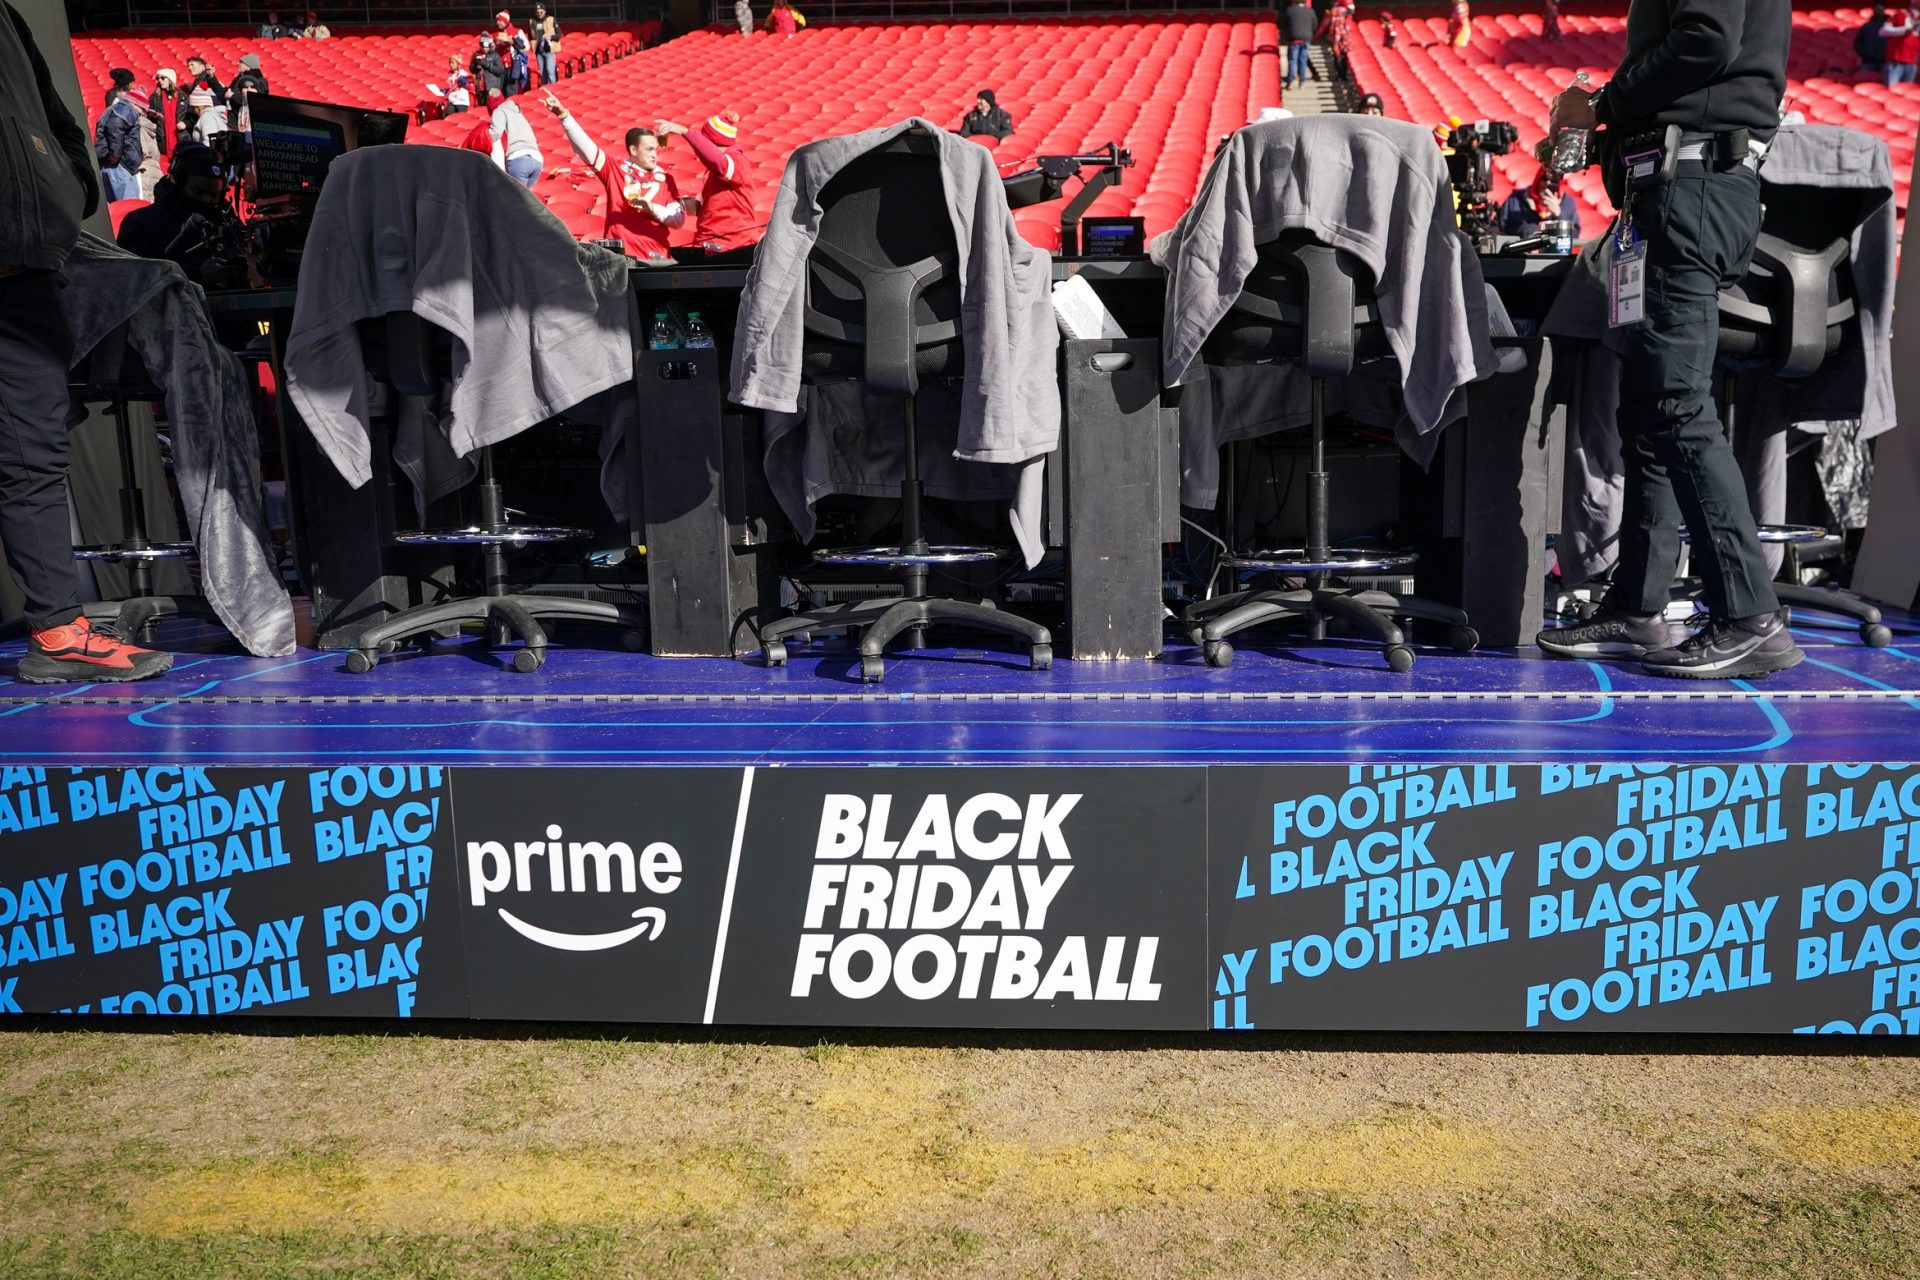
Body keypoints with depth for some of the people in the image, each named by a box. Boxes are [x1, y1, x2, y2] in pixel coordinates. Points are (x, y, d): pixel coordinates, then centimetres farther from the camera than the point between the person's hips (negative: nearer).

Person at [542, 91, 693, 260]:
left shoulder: (665, 179, 9)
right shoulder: (615, 169, 7)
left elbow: (679, 219, 4)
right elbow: (583, 145, -1)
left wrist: (652, 208, -11)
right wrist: (563, 114, -10)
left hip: (654, 257, 1)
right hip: (617, 254, -1)